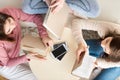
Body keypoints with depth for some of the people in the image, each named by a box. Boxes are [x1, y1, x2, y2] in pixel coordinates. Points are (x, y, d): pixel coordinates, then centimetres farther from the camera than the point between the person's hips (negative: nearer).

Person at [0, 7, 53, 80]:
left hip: (18, 50, 5)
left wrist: (44, 35, -29)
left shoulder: (11, 12, -31)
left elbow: (36, 17, -17)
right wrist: (26, 57, -33)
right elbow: (7, 63, -22)